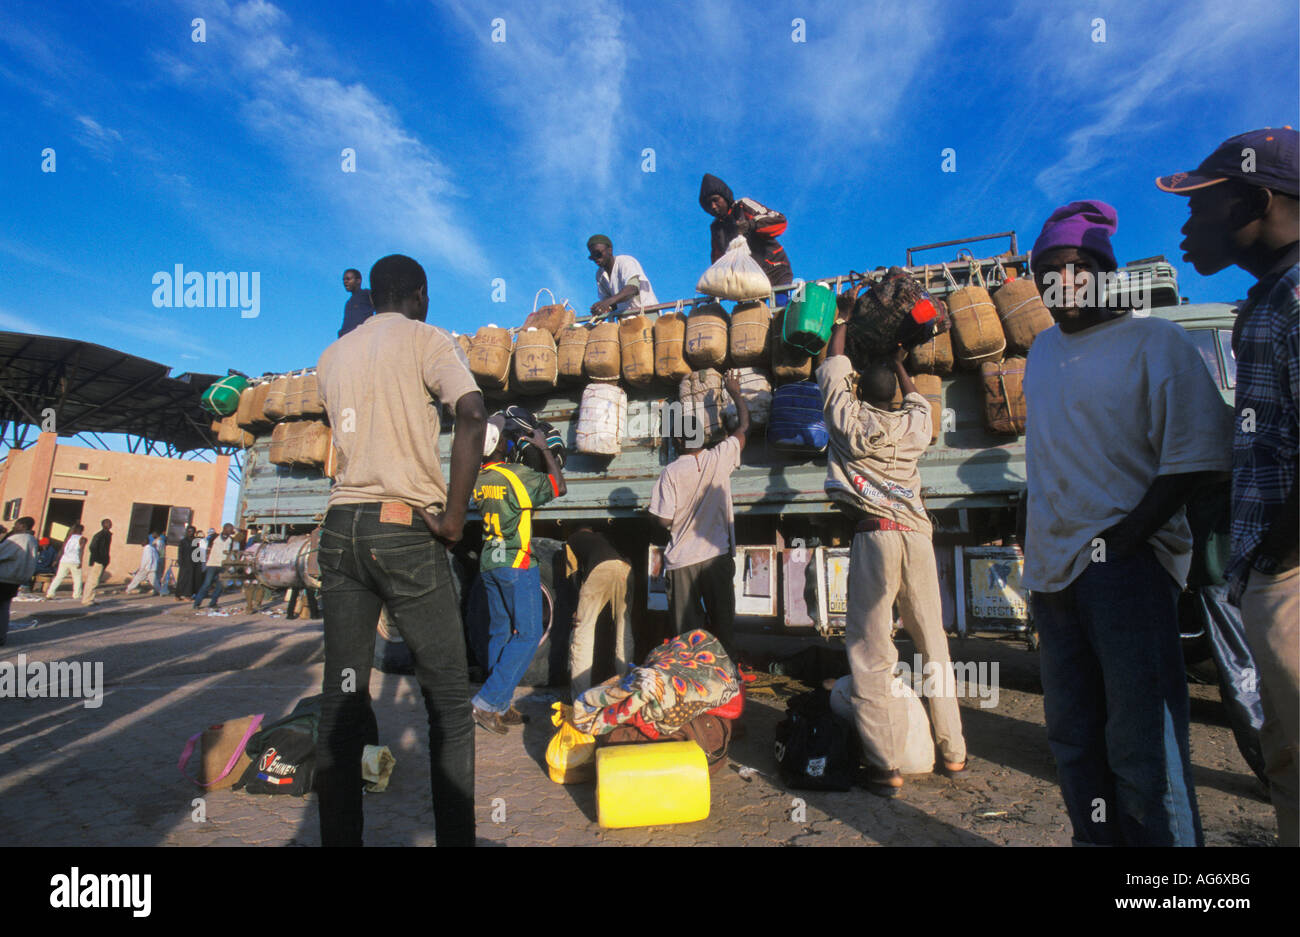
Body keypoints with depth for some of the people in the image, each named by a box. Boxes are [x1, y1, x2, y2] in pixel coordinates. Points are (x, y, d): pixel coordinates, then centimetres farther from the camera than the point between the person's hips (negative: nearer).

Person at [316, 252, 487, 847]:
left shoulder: (331, 356, 18)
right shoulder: (427, 339, 1)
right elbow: (471, 414, -17)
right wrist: (454, 515, -15)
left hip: (340, 527, 6)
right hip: (404, 529, -5)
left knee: (342, 698, 9)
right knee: (449, 701, 2)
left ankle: (338, 836, 15)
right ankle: (455, 835, 3)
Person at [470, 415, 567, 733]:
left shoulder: (477, 479, 4)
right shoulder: (517, 475, -16)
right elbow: (559, 486, -6)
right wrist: (544, 448, 1)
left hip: (488, 563, 7)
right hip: (517, 564, -7)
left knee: (500, 632, 13)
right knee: (528, 634, 0)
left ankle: (499, 706, 17)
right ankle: (487, 701, -6)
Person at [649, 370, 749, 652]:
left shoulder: (671, 472, -12)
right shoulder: (719, 459, -6)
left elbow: (665, 520, -12)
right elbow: (743, 426, 10)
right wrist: (736, 393, 23)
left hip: (682, 559, -2)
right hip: (717, 555, 2)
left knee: (688, 630, 8)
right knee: (722, 621, 15)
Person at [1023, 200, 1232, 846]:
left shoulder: (1156, 342, -5)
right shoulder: (1044, 347, 15)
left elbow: (1196, 455, -10)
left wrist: (1125, 536, -17)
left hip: (1126, 566, -7)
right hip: (1054, 568, 7)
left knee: (1143, 749, -3)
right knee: (1074, 740, 16)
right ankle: (1097, 840, 32)